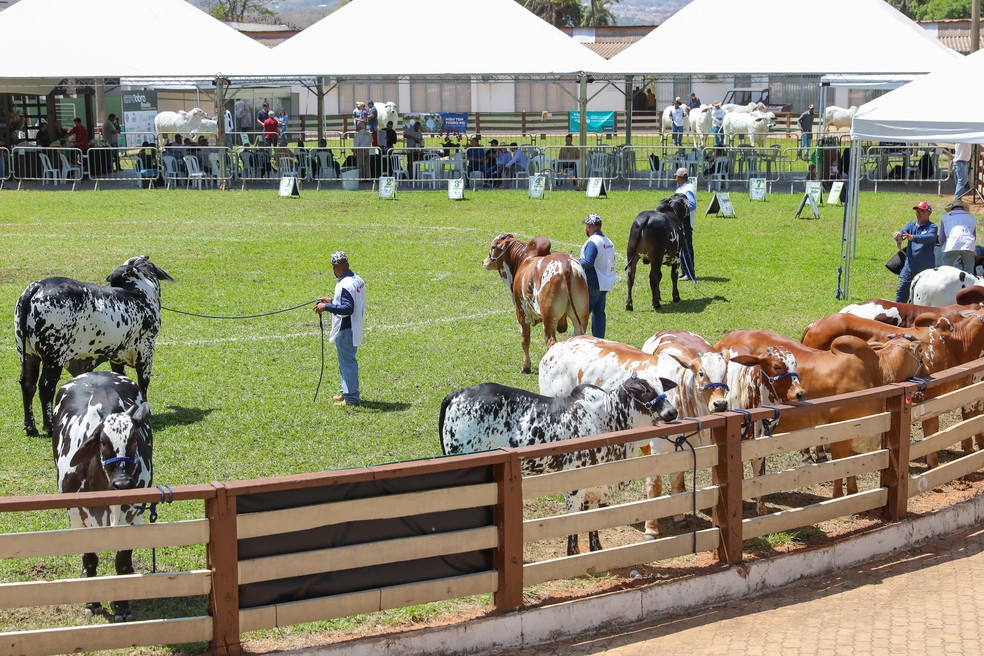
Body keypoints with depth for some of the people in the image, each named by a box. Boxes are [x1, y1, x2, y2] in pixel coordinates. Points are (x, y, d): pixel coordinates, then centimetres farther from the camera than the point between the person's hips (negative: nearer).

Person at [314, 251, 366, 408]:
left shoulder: (345, 285, -23)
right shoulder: (358, 280, 7)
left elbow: (347, 308, -29)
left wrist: (327, 307, -26)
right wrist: (332, 301, 22)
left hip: (345, 330, -10)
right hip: (354, 328, 10)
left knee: (347, 362, -1)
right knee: (347, 361, 22)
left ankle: (351, 398, 6)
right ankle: (347, 392, 33)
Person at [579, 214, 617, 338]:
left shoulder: (592, 242, -17)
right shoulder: (609, 242, 12)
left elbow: (588, 263, -25)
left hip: (592, 284, -8)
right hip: (605, 284, 8)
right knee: (599, 313, 11)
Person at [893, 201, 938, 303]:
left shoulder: (932, 227, -5)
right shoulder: (911, 225, 11)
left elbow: (929, 237, -26)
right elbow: (902, 232, -8)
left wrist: (913, 237, -44)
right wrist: (898, 235, -35)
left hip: (926, 268, -4)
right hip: (910, 267, 4)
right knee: (901, 293, 4)